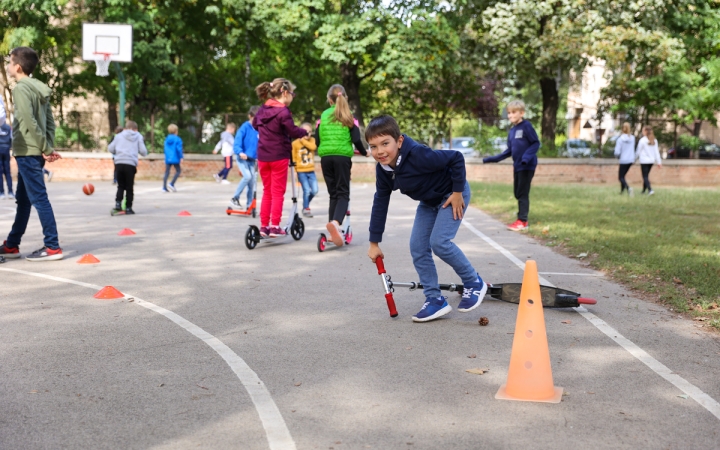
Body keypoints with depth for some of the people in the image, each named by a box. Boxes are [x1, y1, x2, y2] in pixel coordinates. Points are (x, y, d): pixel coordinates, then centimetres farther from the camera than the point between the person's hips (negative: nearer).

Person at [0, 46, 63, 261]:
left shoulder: (21, 88, -13)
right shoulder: (39, 88, 13)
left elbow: (30, 122, -20)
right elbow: (50, 121, 11)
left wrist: (47, 149, -14)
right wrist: (49, 148, 7)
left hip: (27, 152, -9)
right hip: (34, 153, 9)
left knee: (39, 199, -7)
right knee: (23, 199, 15)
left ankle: (52, 247, -6)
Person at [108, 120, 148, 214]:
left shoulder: (119, 136, 15)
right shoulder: (138, 136, 11)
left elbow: (110, 149, 13)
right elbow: (143, 152, 5)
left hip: (119, 163, 2)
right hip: (130, 164, -2)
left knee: (121, 186, 14)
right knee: (129, 188, 6)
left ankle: (118, 203, -2)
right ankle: (128, 208, 6)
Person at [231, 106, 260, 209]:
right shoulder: (245, 127, -12)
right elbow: (237, 141, -19)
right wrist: (240, 152, -35)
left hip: (252, 159, 5)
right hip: (242, 158, -5)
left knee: (252, 182, 5)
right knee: (247, 176, -23)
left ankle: (249, 205, 16)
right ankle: (235, 198, -6)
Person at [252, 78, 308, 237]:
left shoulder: (262, 109, 7)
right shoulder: (283, 112, -18)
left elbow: (255, 124, 23)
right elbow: (293, 131, -20)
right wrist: (305, 132, -2)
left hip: (263, 156, 7)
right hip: (279, 156, -7)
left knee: (267, 192, 14)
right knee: (278, 193, 2)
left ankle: (264, 226, 14)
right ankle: (274, 227, 1)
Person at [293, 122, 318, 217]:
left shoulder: (312, 140, 6)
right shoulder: (295, 143, -3)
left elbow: (313, 147, -16)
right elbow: (293, 157, 0)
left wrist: (303, 140, -12)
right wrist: (294, 166, -10)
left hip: (311, 171, 4)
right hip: (301, 171, -4)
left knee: (314, 191, 0)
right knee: (307, 190, -10)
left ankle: (306, 205, 24)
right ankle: (306, 209, 8)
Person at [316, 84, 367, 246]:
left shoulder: (324, 115, 9)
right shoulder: (349, 117, 4)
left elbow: (317, 138, 10)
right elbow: (356, 139, -2)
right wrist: (364, 152, 16)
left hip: (326, 157, 3)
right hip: (343, 156, -3)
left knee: (333, 193, 12)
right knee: (343, 193, -2)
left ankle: (333, 231, 7)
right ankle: (335, 222, -30)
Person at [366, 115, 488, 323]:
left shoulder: (419, 155, -36)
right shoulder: (383, 169, -12)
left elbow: (457, 158, -29)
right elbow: (380, 203, -3)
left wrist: (457, 192, -23)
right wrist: (374, 243, -1)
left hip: (452, 195, -7)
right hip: (429, 201, 8)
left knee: (439, 242, -19)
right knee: (417, 247, -2)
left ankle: (474, 282, 2)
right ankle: (435, 299, 7)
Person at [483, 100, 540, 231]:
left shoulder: (526, 126, -11)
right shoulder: (511, 131, 11)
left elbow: (536, 143, -12)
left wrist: (527, 156, -26)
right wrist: (493, 159, 10)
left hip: (527, 166, -8)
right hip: (517, 166, 8)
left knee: (522, 193, -6)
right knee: (518, 193, 10)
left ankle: (522, 221, -1)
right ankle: (522, 220, 17)